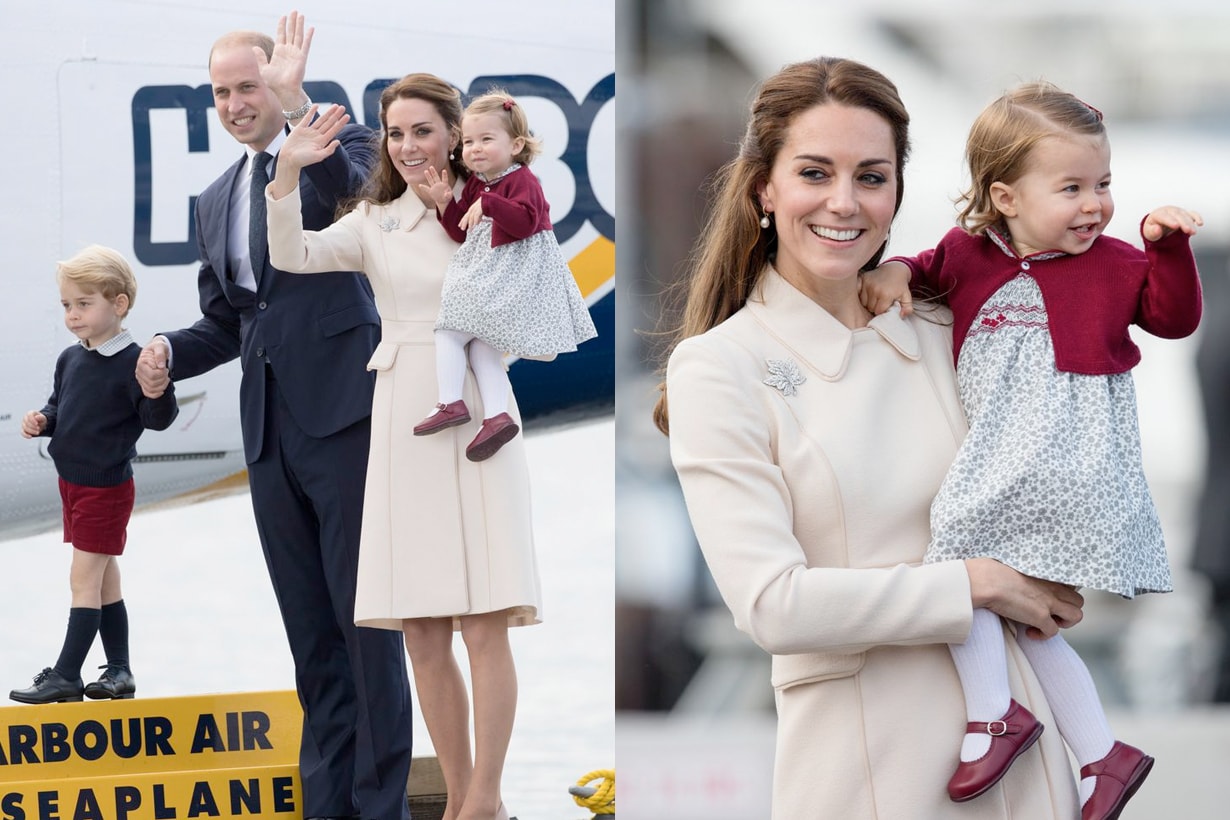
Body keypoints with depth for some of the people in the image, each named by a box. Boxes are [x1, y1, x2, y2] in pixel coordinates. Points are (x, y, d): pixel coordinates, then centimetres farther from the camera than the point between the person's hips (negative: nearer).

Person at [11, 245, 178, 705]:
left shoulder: (132, 362, -17)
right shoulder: (70, 360, 5)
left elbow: (158, 420, -21)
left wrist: (158, 390, -40)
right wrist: (41, 421, -2)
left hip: (106, 488, -8)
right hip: (73, 483, 8)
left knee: (85, 580, -6)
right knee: (105, 581, 13)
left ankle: (66, 675, -3)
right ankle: (119, 671, 21)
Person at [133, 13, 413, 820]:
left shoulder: (337, 146, -1)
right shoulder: (216, 201, 18)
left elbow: (358, 199, -24)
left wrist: (297, 104, -31)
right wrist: (170, 354, 2)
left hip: (342, 413, -7)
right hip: (271, 429, 7)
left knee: (364, 616, -6)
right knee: (310, 628, 9)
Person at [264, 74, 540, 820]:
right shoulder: (374, 224, 10)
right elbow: (292, 256, -3)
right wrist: (288, 172, -16)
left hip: (477, 415, -3)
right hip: (404, 422, 3)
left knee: (485, 624, -9)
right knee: (424, 635, 4)